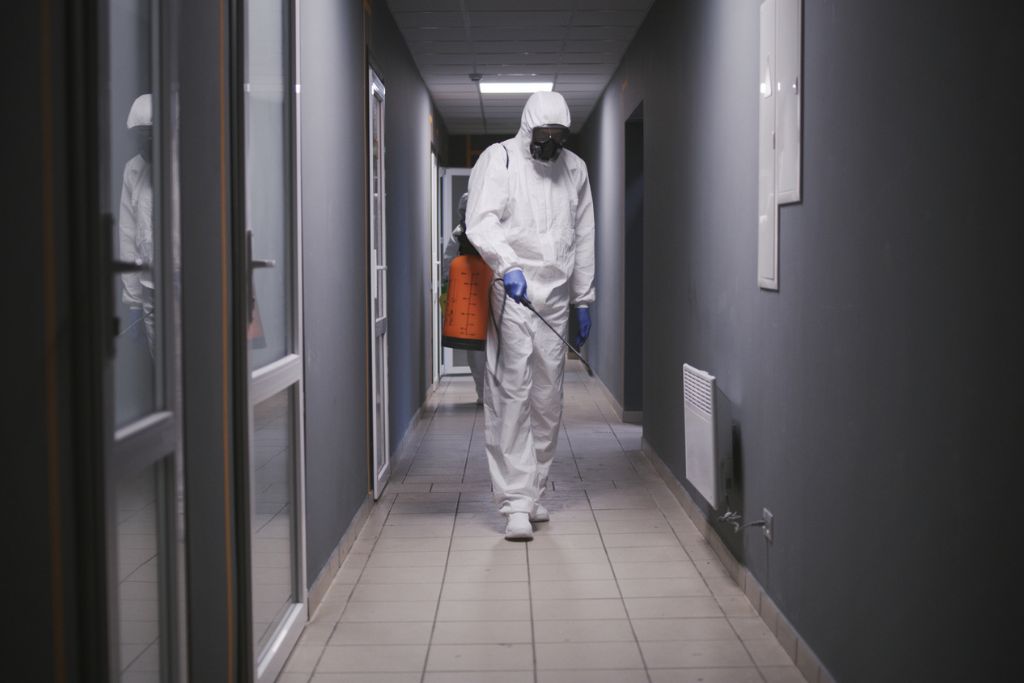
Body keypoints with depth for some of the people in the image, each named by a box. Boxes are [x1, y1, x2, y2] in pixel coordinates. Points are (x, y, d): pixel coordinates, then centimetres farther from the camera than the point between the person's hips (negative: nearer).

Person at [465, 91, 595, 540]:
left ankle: (532, 493, 20)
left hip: (555, 299, 5)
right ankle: (516, 503, -9)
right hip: (510, 293, -5)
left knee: (548, 400, 8)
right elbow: (481, 222, -14)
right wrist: (508, 266, -30)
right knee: (511, 395, -10)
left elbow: (583, 238, 19)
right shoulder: (499, 159, -1)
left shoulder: (574, 169, 15)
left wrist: (583, 300, 16)